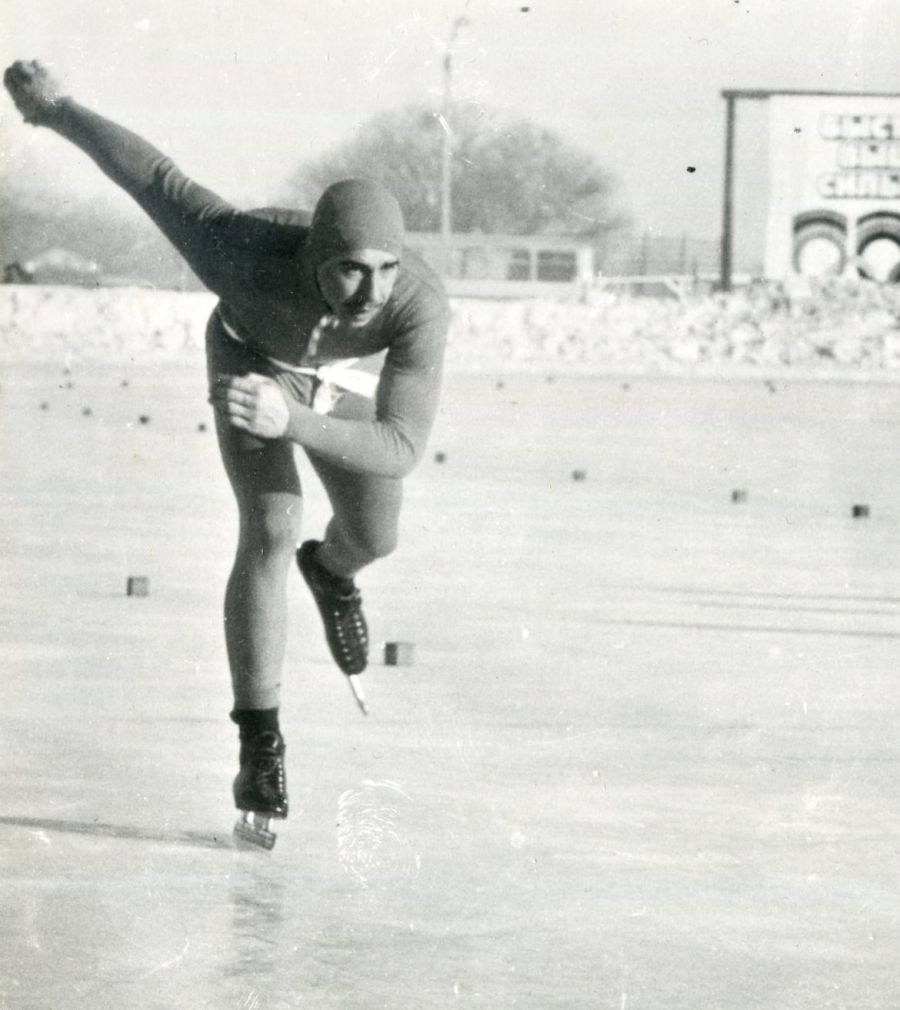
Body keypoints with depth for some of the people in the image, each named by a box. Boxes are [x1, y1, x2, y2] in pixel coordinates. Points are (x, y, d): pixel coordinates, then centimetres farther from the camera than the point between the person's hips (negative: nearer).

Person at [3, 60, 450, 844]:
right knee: (272, 533, -19)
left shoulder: (421, 305, -44)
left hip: (341, 380, 2)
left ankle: (329, 570, 54)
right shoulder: (247, 251, -46)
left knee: (374, 538, 14)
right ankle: (260, 745, -10)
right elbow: (156, 177, -30)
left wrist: (291, 422, -62)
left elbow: (401, 448, -46)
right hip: (250, 359, -2)